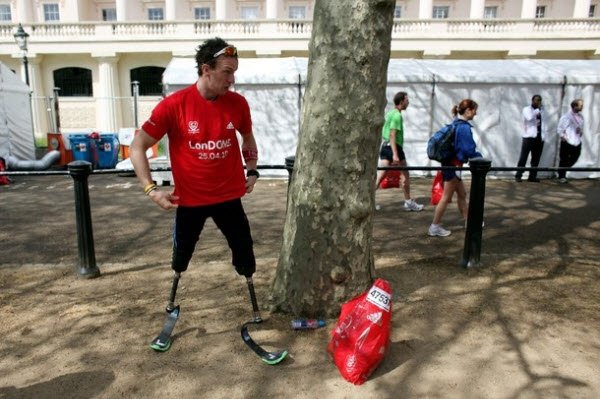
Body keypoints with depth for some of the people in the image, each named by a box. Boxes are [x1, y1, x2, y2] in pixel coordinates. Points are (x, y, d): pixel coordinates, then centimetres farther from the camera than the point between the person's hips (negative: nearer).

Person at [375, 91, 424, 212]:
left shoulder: (389, 113, 14)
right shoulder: (397, 115, -14)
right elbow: (392, 135, -22)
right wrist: (395, 154, -26)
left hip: (385, 146, 9)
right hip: (394, 147, -8)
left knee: (380, 175, 4)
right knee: (405, 175, 7)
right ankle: (408, 202, 17)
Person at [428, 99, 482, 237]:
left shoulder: (457, 124, 12)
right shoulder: (464, 127, -18)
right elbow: (469, 150, -20)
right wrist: (480, 158, -3)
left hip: (452, 164, 10)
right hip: (454, 165, -10)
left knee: (462, 194, 19)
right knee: (446, 197, -1)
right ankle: (434, 227, 7)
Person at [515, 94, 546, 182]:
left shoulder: (542, 110, 17)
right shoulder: (527, 109, 0)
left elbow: (543, 123, 17)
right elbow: (530, 117, -21)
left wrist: (543, 135, 7)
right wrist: (537, 109, -12)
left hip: (539, 137, 5)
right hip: (529, 136, -5)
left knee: (536, 158, 5)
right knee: (523, 157, -5)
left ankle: (532, 176, 10)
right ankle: (518, 176, -2)